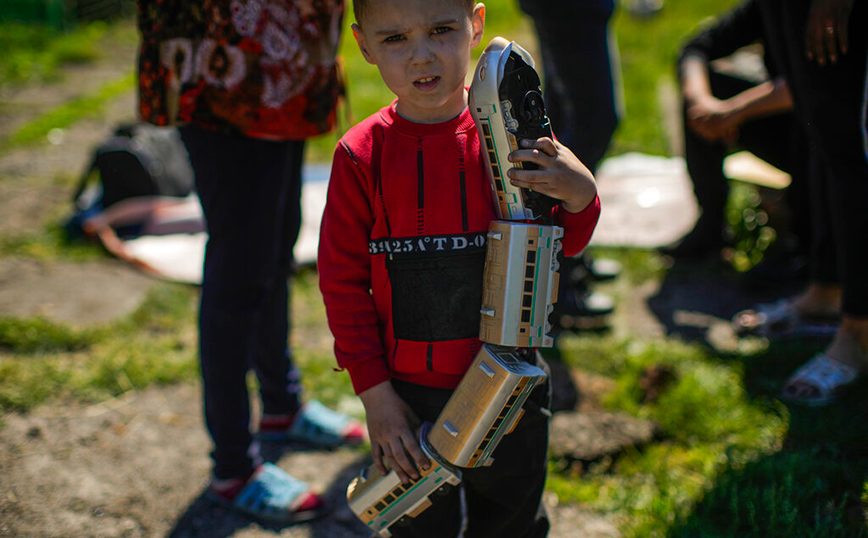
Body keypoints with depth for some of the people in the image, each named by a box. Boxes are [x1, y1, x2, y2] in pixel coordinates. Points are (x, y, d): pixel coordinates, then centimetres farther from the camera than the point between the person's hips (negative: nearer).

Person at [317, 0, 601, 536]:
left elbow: (555, 251, 0)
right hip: (407, 394, -1)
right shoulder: (362, 155, -11)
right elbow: (342, 282, -6)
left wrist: (579, 197, -22)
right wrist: (375, 393, -7)